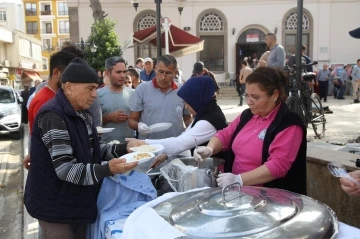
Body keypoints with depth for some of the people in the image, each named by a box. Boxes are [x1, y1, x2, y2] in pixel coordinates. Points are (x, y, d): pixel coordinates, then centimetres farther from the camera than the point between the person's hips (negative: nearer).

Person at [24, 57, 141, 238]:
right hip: (55, 207, -8)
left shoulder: (82, 113, 6)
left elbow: (92, 150, 10)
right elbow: (64, 169, -28)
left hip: (77, 201, 9)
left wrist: (124, 148, -4)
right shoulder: (52, 116, -23)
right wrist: (108, 170, -40)